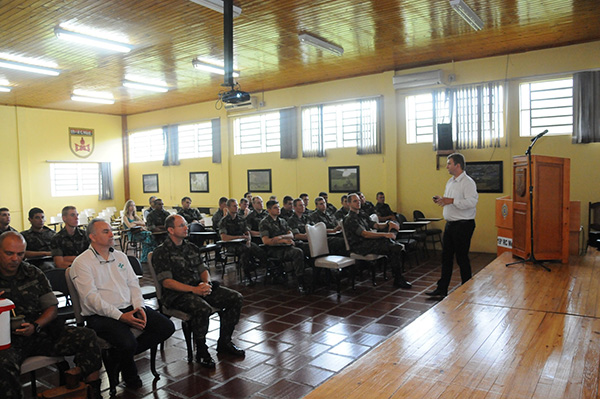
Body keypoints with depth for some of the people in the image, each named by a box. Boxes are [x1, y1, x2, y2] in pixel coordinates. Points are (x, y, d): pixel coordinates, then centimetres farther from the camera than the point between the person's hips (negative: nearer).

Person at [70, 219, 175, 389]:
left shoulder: (120, 256, 16)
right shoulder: (81, 263, -4)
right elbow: (91, 298, -13)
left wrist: (139, 307, -6)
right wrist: (120, 316, -21)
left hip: (129, 308, 6)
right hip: (100, 315, -6)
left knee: (167, 327, -9)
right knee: (127, 342, -32)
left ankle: (119, 354, 4)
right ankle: (130, 375, 5)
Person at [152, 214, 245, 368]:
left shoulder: (191, 247, 17)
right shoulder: (161, 252, -5)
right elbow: (167, 282, -13)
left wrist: (206, 283, -7)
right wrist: (194, 289, -22)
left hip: (199, 288, 7)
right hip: (177, 294, -7)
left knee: (236, 298, -6)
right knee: (203, 308, -37)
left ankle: (224, 342, 6)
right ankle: (201, 351, -13)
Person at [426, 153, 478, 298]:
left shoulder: (468, 182, -14)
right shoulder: (450, 181, 15)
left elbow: (471, 202, -26)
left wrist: (452, 201, -28)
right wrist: (441, 200, 5)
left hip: (463, 225, -9)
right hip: (450, 224, 9)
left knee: (462, 258, 1)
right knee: (446, 257, 11)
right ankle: (442, 289, 18)